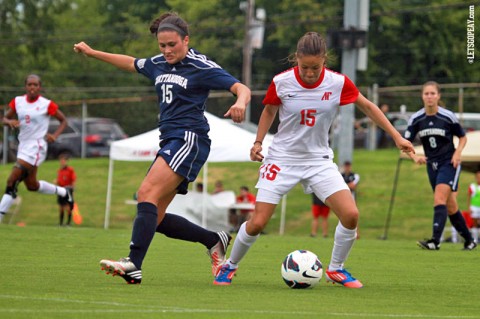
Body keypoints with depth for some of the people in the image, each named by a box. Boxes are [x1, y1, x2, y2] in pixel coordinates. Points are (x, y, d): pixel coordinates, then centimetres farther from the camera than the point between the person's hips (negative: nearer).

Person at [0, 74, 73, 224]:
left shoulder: (47, 105, -8)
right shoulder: (18, 101, 5)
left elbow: (63, 120, 3)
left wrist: (54, 135, -13)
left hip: (36, 146, -7)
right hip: (23, 145, 7)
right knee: (32, 185, 18)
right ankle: (64, 192, 40)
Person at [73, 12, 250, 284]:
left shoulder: (201, 67, -6)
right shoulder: (158, 64, 16)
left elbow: (242, 89, -12)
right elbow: (131, 63, 35)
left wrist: (240, 103, -35)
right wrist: (92, 53, 38)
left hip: (190, 140, -9)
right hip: (170, 142, 9)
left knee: (148, 192, -25)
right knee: (155, 218, 3)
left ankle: (134, 265, -36)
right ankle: (214, 241, 17)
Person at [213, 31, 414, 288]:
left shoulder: (338, 83, -12)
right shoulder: (281, 82, -13)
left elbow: (367, 106, 4)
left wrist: (397, 137, 5)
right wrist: (258, 143, -2)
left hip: (319, 160, 1)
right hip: (282, 158, -1)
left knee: (351, 214, -16)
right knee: (257, 223, -9)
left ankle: (335, 269, 8)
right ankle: (230, 266, 19)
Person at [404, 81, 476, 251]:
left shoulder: (448, 117, -12)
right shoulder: (416, 119, -4)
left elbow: (463, 137, 2)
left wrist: (457, 153, -15)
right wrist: (414, 157, -18)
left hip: (449, 162, -5)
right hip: (432, 165, 5)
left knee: (439, 198, -21)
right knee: (450, 206, 9)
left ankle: (435, 240, -31)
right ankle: (469, 240, 24)